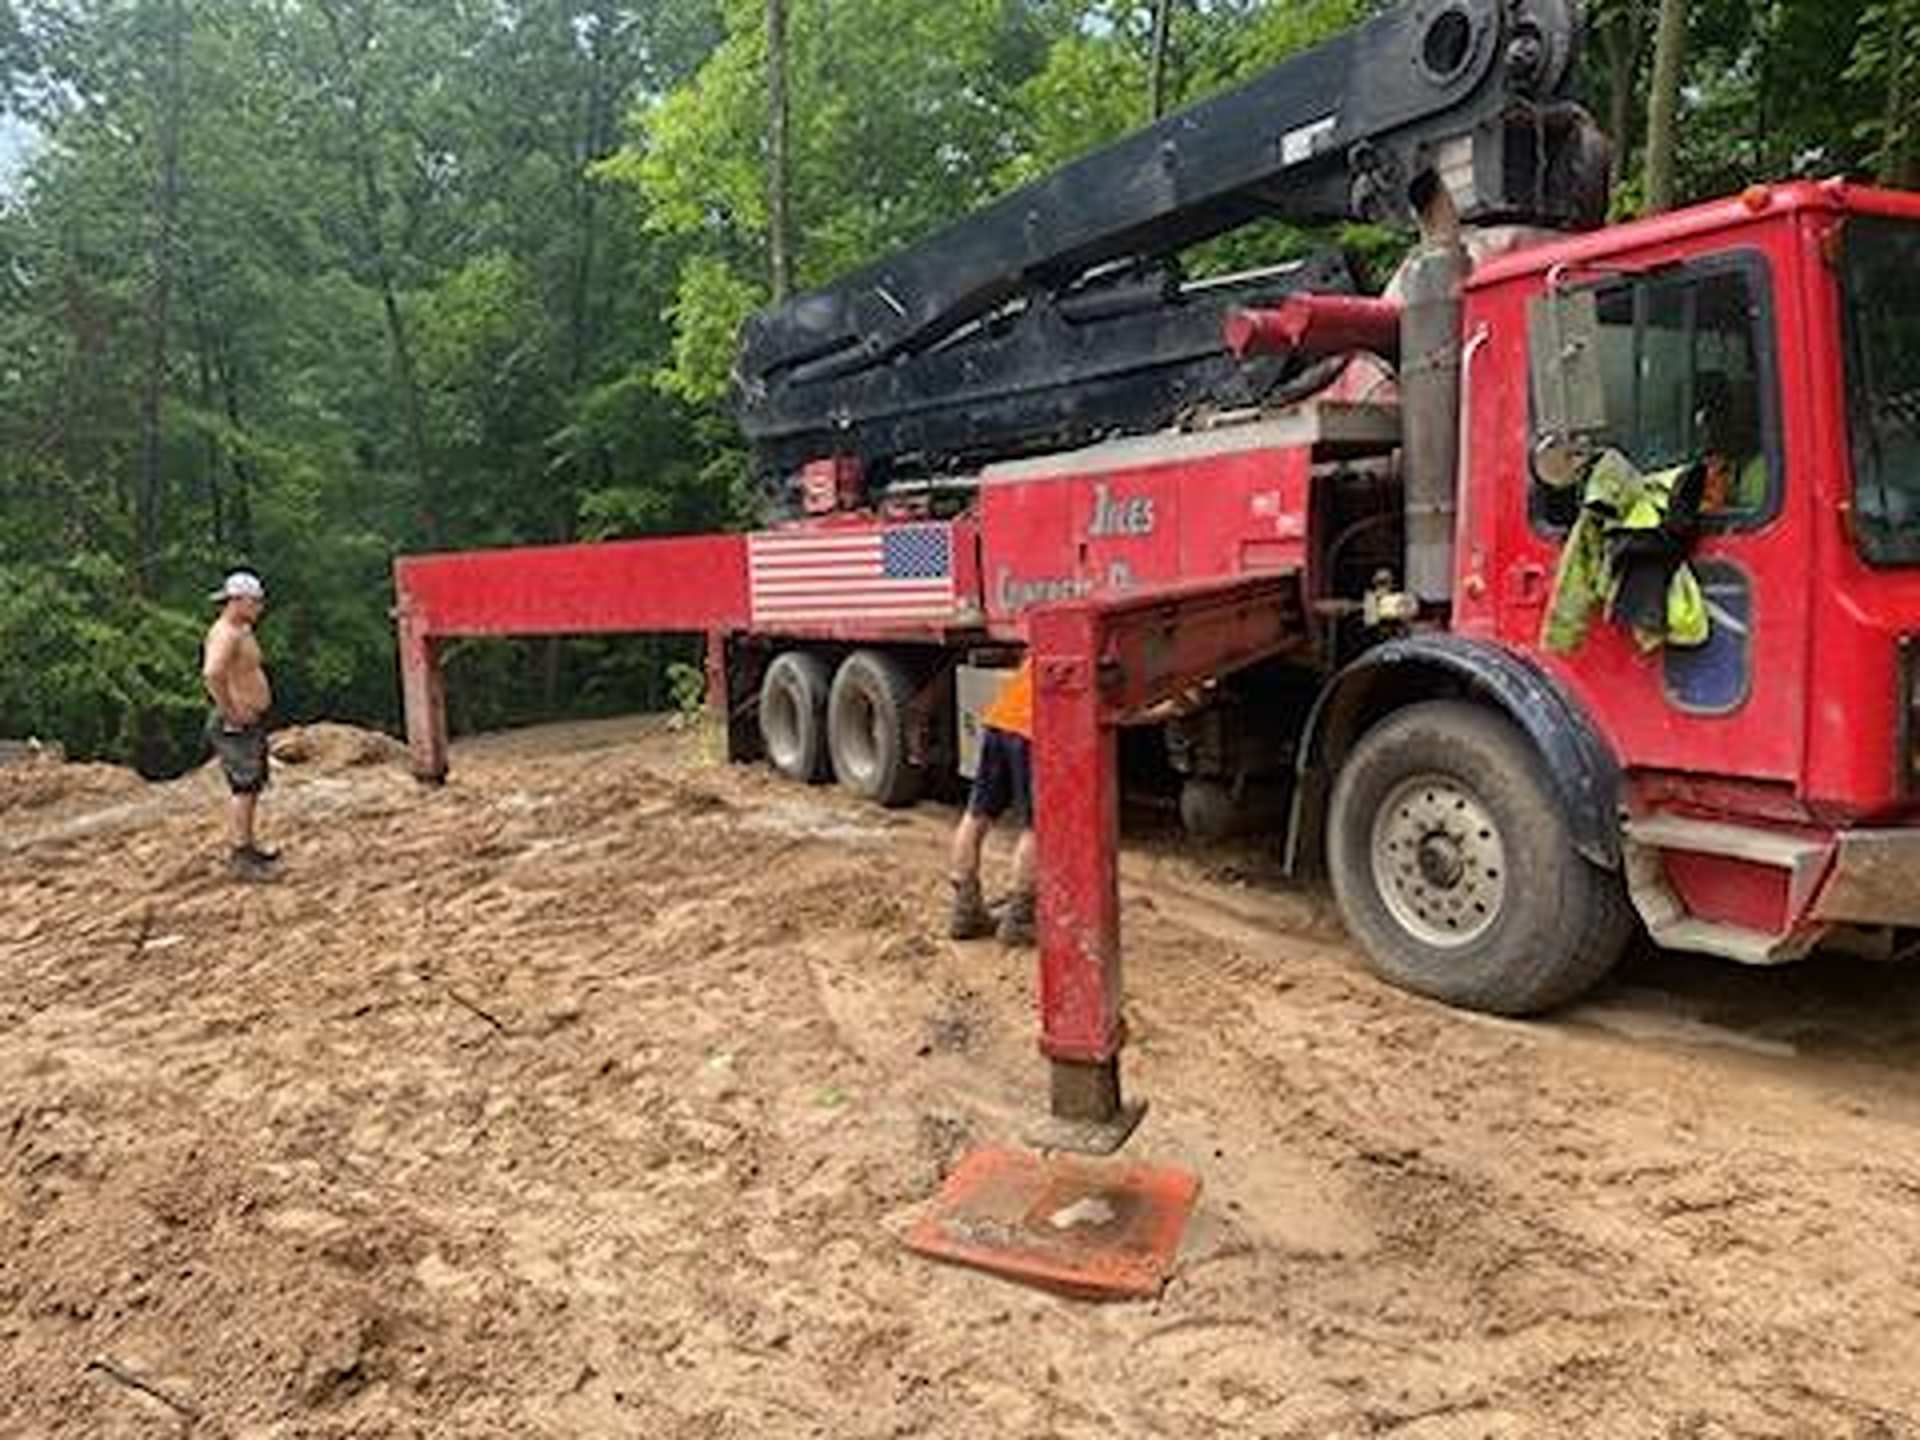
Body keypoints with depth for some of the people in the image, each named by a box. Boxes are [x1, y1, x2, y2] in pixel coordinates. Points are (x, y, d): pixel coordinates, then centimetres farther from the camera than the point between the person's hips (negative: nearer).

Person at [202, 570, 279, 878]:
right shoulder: (225, 633, -18)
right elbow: (211, 674, -36)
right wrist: (231, 712, -27)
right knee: (243, 787, -10)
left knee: (254, 786, 16)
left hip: (253, 723, 10)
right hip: (236, 725, -10)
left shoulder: (243, 631, 14)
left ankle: (245, 846, 26)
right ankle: (238, 855, -8)